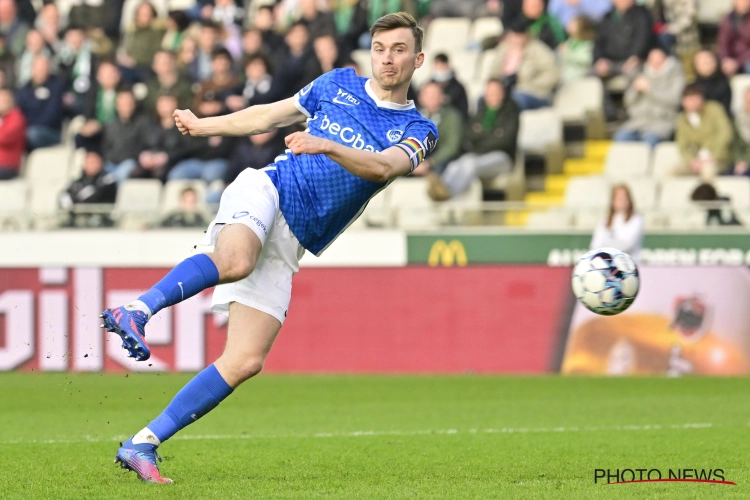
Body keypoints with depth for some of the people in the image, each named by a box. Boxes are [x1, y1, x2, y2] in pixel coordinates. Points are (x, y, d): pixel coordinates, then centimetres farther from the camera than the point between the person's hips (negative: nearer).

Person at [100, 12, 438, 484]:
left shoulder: (418, 131, 7)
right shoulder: (338, 83, 12)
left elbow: (383, 167, -14)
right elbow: (271, 115, 26)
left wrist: (326, 146, -31)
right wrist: (203, 125, 35)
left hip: (289, 243, 1)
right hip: (265, 191, -1)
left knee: (247, 361, -10)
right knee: (234, 262, -40)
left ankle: (143, 445, -6)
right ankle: (136, 310, -46)